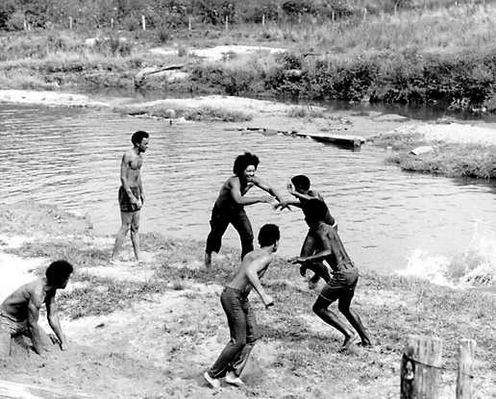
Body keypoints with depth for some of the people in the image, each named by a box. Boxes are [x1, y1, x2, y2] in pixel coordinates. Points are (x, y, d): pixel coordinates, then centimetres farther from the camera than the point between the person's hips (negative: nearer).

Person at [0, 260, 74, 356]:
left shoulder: (51, 288, -9)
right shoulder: (37, 292, -36)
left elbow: (52, 316, 1)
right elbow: (32, 324, -29)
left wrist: (63, 341, -1)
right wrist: (41, 353, -21)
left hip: (24, 320, 8)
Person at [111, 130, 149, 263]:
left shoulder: (141, 155, 10)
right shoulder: (128, 155, -17)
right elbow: (123, 178, -20)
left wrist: (141, 192, 24)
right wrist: (131, 196, -24)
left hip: (136, 191, 9)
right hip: (127, 192, -9)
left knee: (135, 227, 10)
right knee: (125, 227, -5)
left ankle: (138, 258, 14)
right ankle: (113, 258, 1)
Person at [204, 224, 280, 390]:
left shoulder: (253, 253, 14)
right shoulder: (267, 256, -15)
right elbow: (250, 272, -33)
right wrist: (263, 295, -41)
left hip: (241, 298, 10)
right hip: (233, 297, -10)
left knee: (252, 337, 10)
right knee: (238, 341, -3)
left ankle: (233, 373, 13)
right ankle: (213, 374, 9)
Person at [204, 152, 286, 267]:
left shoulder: (253, 180, -20)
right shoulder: (234, 181, -40)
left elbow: (269, 189, -11)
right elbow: (239, 200, -56)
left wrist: (281, 200, -28)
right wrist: (260, 199, -60)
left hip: (237, 211, 5)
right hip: (221, 211, -5)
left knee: (248, 235, -12)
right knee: (216, 235, 18)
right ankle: (208, 252, 51)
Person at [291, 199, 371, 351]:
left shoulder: (322, 230, -11)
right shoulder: (329, 228, 19)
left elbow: (328, 252, -27)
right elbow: (323, 252, 33)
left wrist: (306, 259, -27)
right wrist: (306, 263, 34)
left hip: (342, 274, -10)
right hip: (353, 271, 10)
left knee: (319, 308, 1)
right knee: (344, 308, 29)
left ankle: (349, 334, -6)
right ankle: (366, 340, 32)